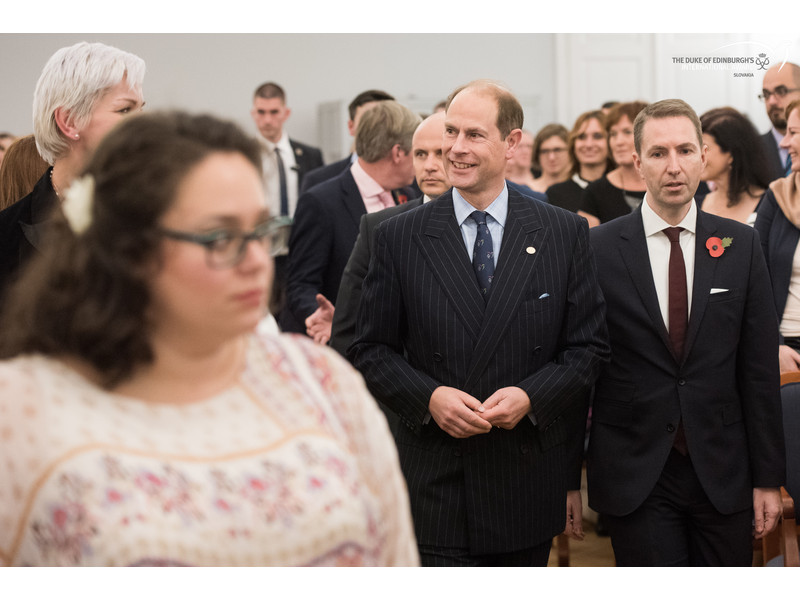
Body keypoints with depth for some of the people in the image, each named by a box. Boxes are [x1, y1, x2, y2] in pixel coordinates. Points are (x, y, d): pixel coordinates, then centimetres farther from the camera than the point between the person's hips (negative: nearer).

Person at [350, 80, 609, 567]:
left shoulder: (566, 233, 2)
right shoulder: (399, 237, 1)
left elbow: (590, 346, 3)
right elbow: (372, 350, 3)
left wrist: (530, 397, -14)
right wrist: (428, 397, -15)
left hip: (530, 484, 1)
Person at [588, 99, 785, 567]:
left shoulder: (741, 245, 3)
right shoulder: (598, 249, -3)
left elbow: (760, 369, 4)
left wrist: (768, 477, 2)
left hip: (723, 473, 2)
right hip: (634, 474, -2)